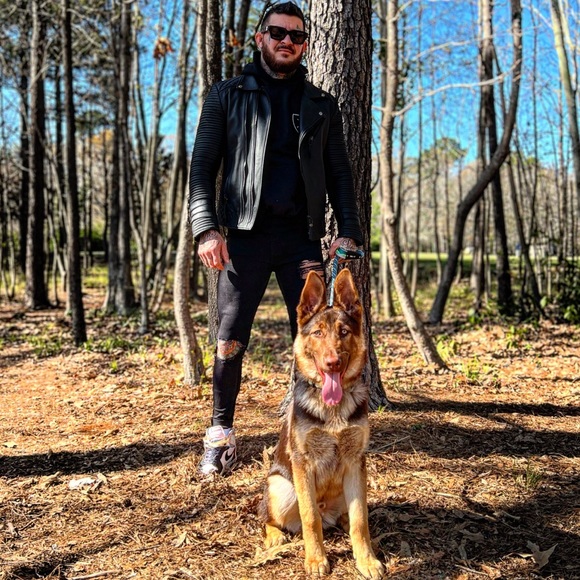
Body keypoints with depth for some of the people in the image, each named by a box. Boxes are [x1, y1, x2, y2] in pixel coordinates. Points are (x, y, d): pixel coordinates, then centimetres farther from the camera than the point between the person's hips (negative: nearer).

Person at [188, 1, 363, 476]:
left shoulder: (321, 104, 16)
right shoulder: (228, 96, 10)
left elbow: (339, 173, 13)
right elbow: (203, 167, 3)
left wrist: (349, 230, -1)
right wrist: (206, 227, -11)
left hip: (302, 236, 2)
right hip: (246, 234, -1)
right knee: (231, 341, -1)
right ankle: (221, 434, 16)